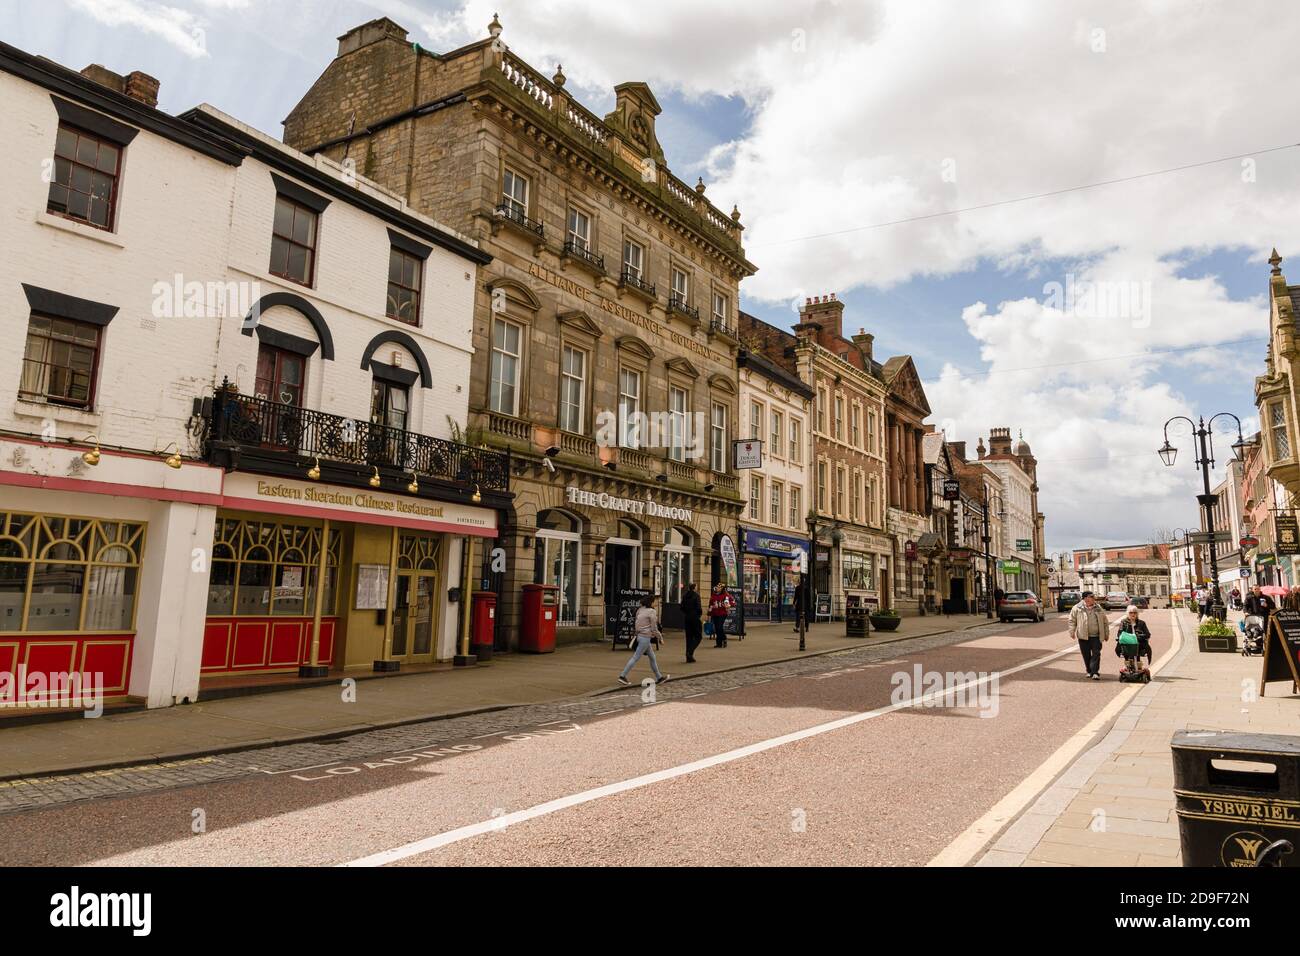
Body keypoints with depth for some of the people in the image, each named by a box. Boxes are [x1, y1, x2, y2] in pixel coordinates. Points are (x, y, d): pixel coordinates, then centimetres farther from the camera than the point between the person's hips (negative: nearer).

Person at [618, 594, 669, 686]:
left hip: (639, 636, 9)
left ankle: (659, 678, 26)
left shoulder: (640, 610, 7)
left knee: (652, 657, 17)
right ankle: (622, 676, -1)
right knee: (636, 658, -3)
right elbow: (654, 628, -13)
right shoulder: (652, 611, -14)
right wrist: (660, 637, 0)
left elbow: (637, 624, 9)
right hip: (645, 637, -9)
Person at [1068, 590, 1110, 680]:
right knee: (1086, 655, 7)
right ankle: (1089, 672, 21)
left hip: (1096, 636, 1)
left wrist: (1106, 634, 14)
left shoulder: (1098, 608, 7)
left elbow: (1105, 622, 15)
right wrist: (1072, 632, -3)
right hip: (1083, 636, -1)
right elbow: (1072, 620, 4)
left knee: (1096, 654, -8)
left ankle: (1095, 672, -7)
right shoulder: (1077, 608, -1)